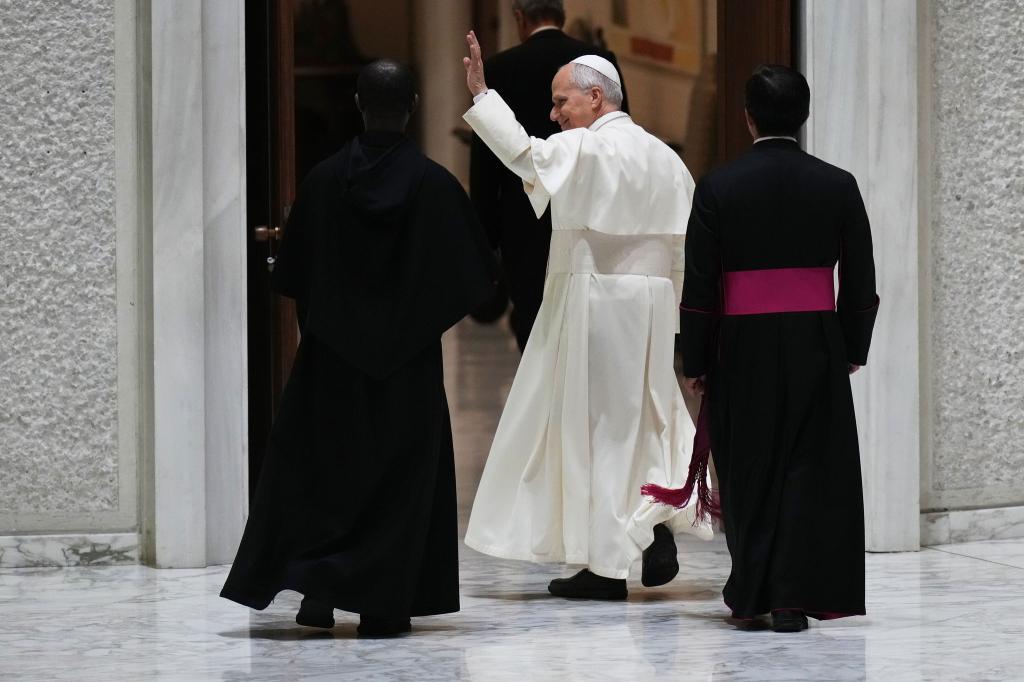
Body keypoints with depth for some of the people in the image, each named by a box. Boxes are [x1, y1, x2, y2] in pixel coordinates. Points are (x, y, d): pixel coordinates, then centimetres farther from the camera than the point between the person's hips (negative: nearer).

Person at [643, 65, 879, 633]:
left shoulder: (718, 187, -6)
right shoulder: (838, 185, -2)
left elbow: (699, 286, -5)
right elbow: (860, 283, 3)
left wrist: (695, 363, 3)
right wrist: (854, 349, 15)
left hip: (743, 348, 0)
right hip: (816, 345, 0)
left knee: (748, 471, 10)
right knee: (808, 468, 5)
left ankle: (752, 595, 16)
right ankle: (793, 597, -1)